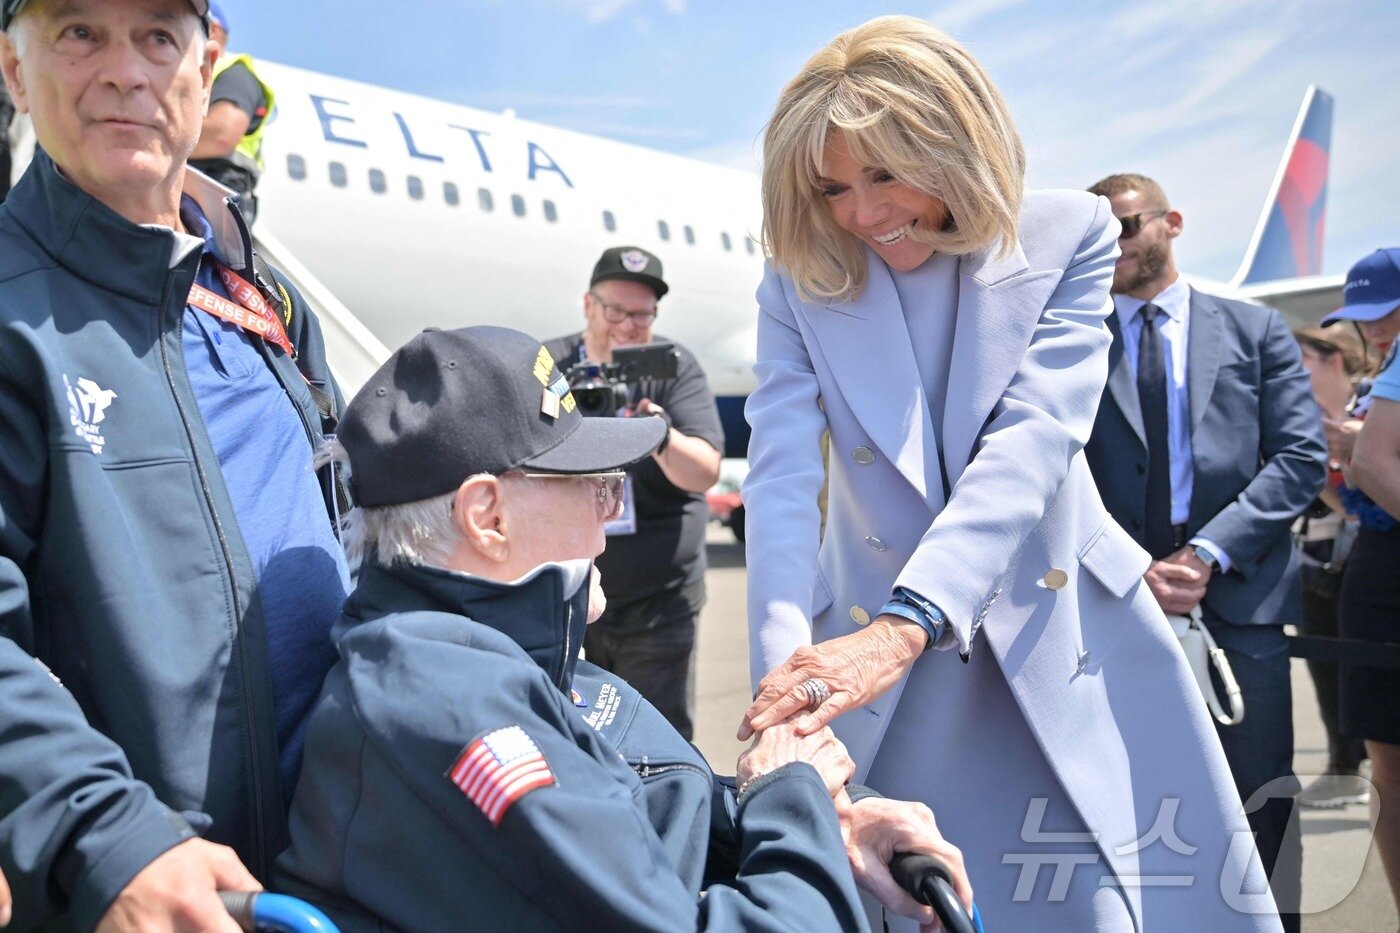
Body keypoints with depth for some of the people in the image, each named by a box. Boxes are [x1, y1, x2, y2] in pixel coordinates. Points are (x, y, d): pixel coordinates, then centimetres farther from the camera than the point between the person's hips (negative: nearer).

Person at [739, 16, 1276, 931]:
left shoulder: (1069, 234, -8)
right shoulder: (800, 282, -5)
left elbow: (1034, 438, -22)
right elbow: (782, 477, -17)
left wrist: (903, 627, -35)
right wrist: (787, 674, -33)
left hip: (1066, 643, 0)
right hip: (879, 649, 1)